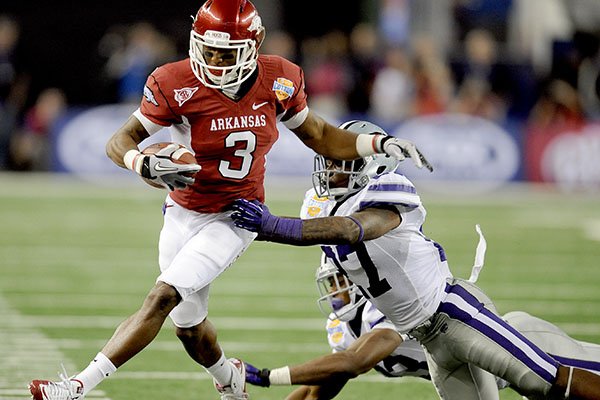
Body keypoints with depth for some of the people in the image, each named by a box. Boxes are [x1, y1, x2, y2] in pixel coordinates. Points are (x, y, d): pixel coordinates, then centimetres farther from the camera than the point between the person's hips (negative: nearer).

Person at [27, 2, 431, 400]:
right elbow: (119, 142, -13)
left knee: (163, 297, -20)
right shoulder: (177, 85, -18)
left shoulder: (278, 81, -10)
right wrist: (148, 166, -36)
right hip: (184, 214, 2)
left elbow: (318, 136, 7)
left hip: (235, 218, -2)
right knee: (189, 326, 14)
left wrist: (380, 143, -4)